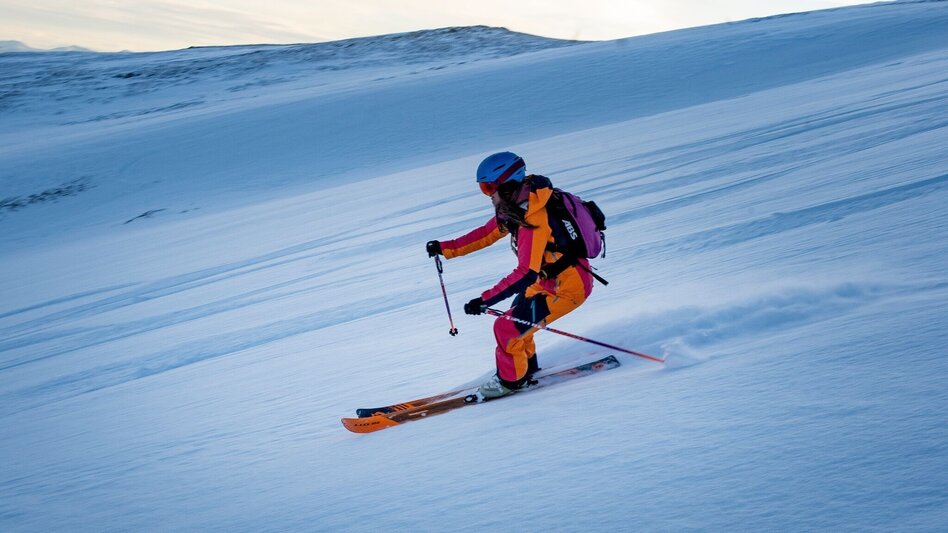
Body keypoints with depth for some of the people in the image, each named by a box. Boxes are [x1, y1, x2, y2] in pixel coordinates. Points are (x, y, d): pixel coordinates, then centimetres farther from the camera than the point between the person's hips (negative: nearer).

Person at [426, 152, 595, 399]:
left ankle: (511, 379, 14)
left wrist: (485, 300, -34)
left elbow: (526, 274, -34)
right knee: (514, 319, 19)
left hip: (570, 286, -9)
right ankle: (527, 367, 39)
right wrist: (446, 248, 4)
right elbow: (487, 233, 10)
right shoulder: (514, 206, -2)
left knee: (507, 328, -9)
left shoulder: (534, 220, -30)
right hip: (548, 280, 9)